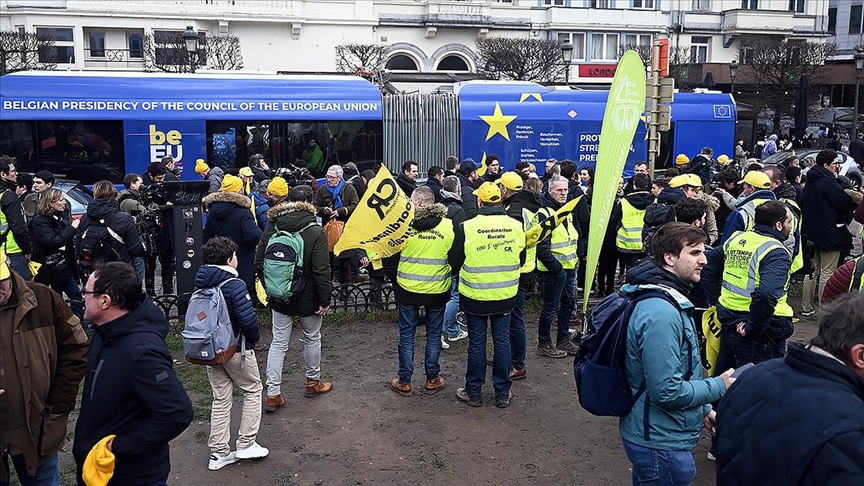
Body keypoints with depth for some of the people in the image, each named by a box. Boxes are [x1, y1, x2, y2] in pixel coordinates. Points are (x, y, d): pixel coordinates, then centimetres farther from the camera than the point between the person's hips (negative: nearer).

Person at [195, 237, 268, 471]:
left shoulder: (201, 284, 1)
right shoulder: (234, 285, -21)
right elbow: (248, 320, -24)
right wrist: (254, 338, -5)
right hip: (236, 350, -6)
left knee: (220, 399, 15)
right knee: (253, 390, 13)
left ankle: (219, 453, 19)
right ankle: (246, 444, 13)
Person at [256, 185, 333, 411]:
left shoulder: (271, 229, -3)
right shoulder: (316, 232, -17)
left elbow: (259, 264, 3)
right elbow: (321, 271, -19)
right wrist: (325, 300, -10)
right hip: (308, 298, -3)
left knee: (278, 343, 10)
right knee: (312, 339, 17)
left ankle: (272, 394, 9)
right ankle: (313, 382, 34)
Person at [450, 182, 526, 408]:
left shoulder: (467, 228, -16)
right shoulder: (516, 226, -5)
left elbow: (454, 262, -6)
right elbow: (521, 260, 7)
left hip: (475, 296, -2)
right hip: (505, 296, 3)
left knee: (476, 343, 9)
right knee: (502, 341, 13)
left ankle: (473, 392, 21)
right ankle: (503, 392, 23)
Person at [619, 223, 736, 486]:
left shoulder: (667, 298, 7)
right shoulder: (661, 313, -28)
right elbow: (667, 391, -28)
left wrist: (703, 409, 14)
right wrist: (719, 385, -15)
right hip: (661, 443, -10)